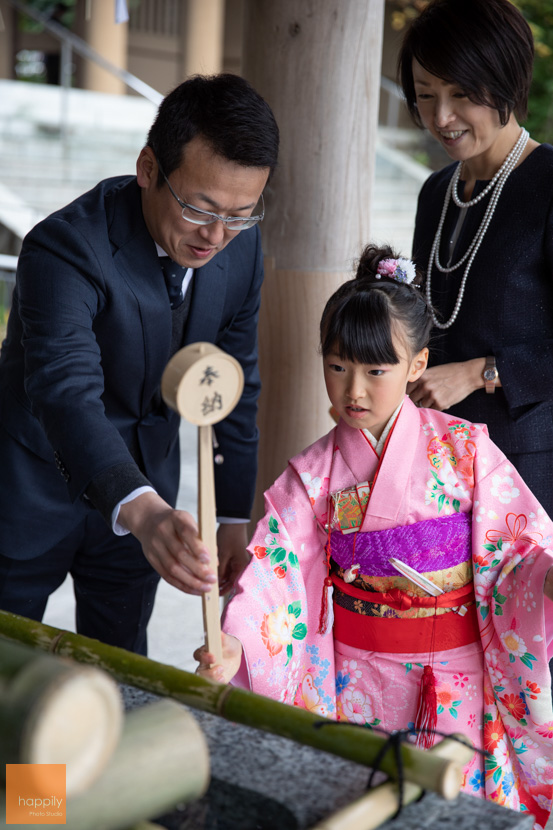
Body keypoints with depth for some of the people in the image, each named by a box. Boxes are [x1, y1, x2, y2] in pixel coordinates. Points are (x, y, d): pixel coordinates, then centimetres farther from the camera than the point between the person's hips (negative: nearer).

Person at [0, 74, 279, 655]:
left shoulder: (240, 245, -11)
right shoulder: (66, 248, -30)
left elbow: (234, 387, 0)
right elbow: (66, 392, -44)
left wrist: (235, 519, -1)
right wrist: (142, 511, -61)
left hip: (143, 486, 5)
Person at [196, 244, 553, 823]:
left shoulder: (464, 450, -6)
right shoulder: (313, 475, -3)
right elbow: (275, 569, -13)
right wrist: (234, 643, -29)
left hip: (458, 683, 0)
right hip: (355, 683, 1)